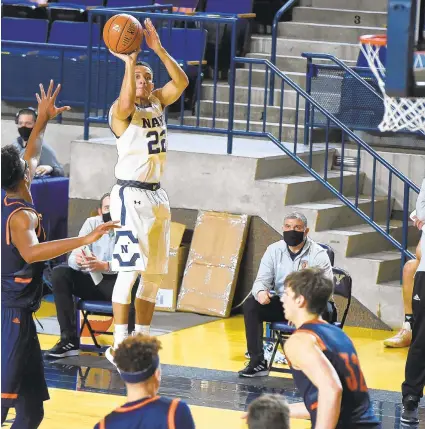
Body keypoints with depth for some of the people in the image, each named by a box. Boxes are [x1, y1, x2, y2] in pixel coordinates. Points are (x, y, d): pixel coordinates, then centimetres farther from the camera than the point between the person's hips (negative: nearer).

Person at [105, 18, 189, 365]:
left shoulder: (158, 102, 11)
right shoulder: (121, 110, -8)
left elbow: (181, 82, -4)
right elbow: (127, 103, -32)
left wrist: (159, 49, -12)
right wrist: (130, 62, -28)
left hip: (157, 195, 8)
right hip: (131, 194, -8)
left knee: (154, 275, 10)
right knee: (129, 270, -12)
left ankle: (142, 342, 17)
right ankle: (119, 346, -9)